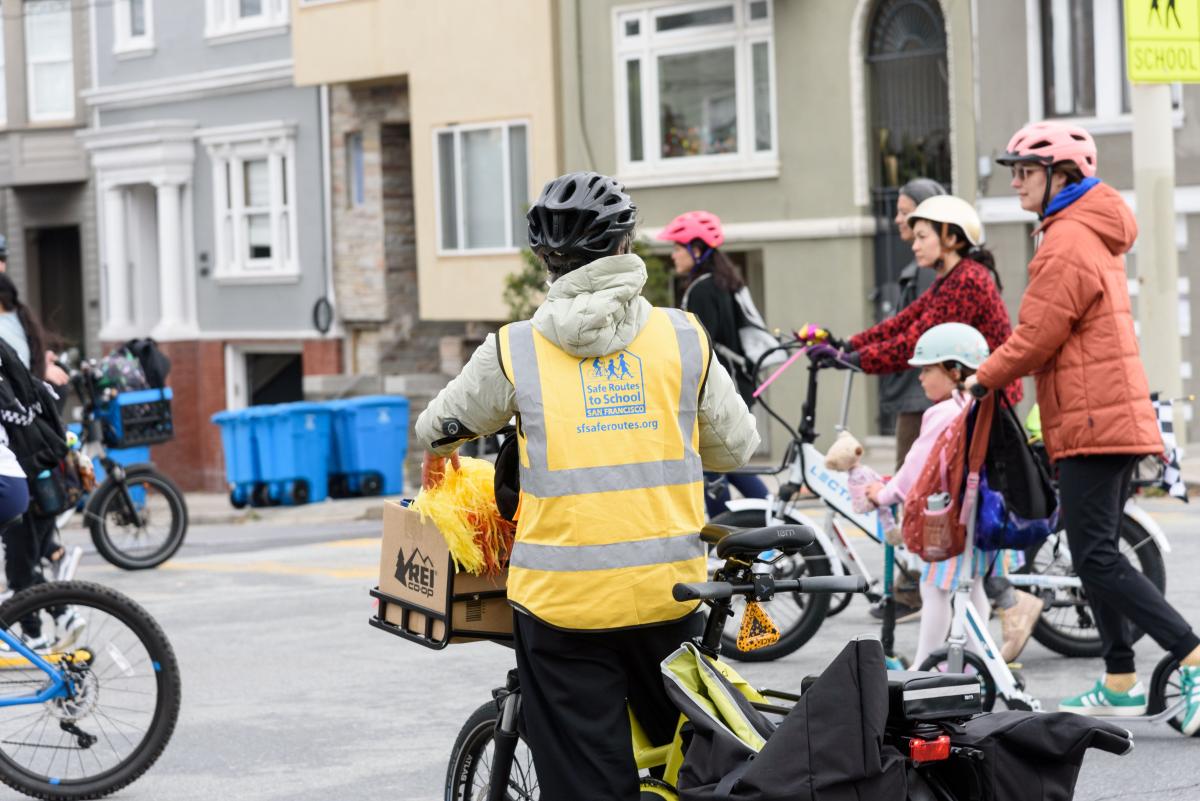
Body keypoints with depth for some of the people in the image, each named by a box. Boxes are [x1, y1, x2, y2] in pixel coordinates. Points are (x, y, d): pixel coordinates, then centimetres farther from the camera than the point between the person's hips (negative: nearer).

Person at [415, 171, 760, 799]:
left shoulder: (515, 350, -1)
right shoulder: (683, 337, 2)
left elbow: (439, 427, 14)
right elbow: (736, 446, 12)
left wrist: (437, 455, 38)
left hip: (561, 599, -1)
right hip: (667, 587, 2)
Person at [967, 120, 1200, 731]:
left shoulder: (1067, 244, -15)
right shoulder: (1094, 236, 18)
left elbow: (1035, 340, -16)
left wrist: (982, 378, -1)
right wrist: (999, 372, 15)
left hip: (1093, 423, -11)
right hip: (1117, 419, 11)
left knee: (1096, 558, -12)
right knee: (1096, 554, 14)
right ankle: (1121, 685, 18)